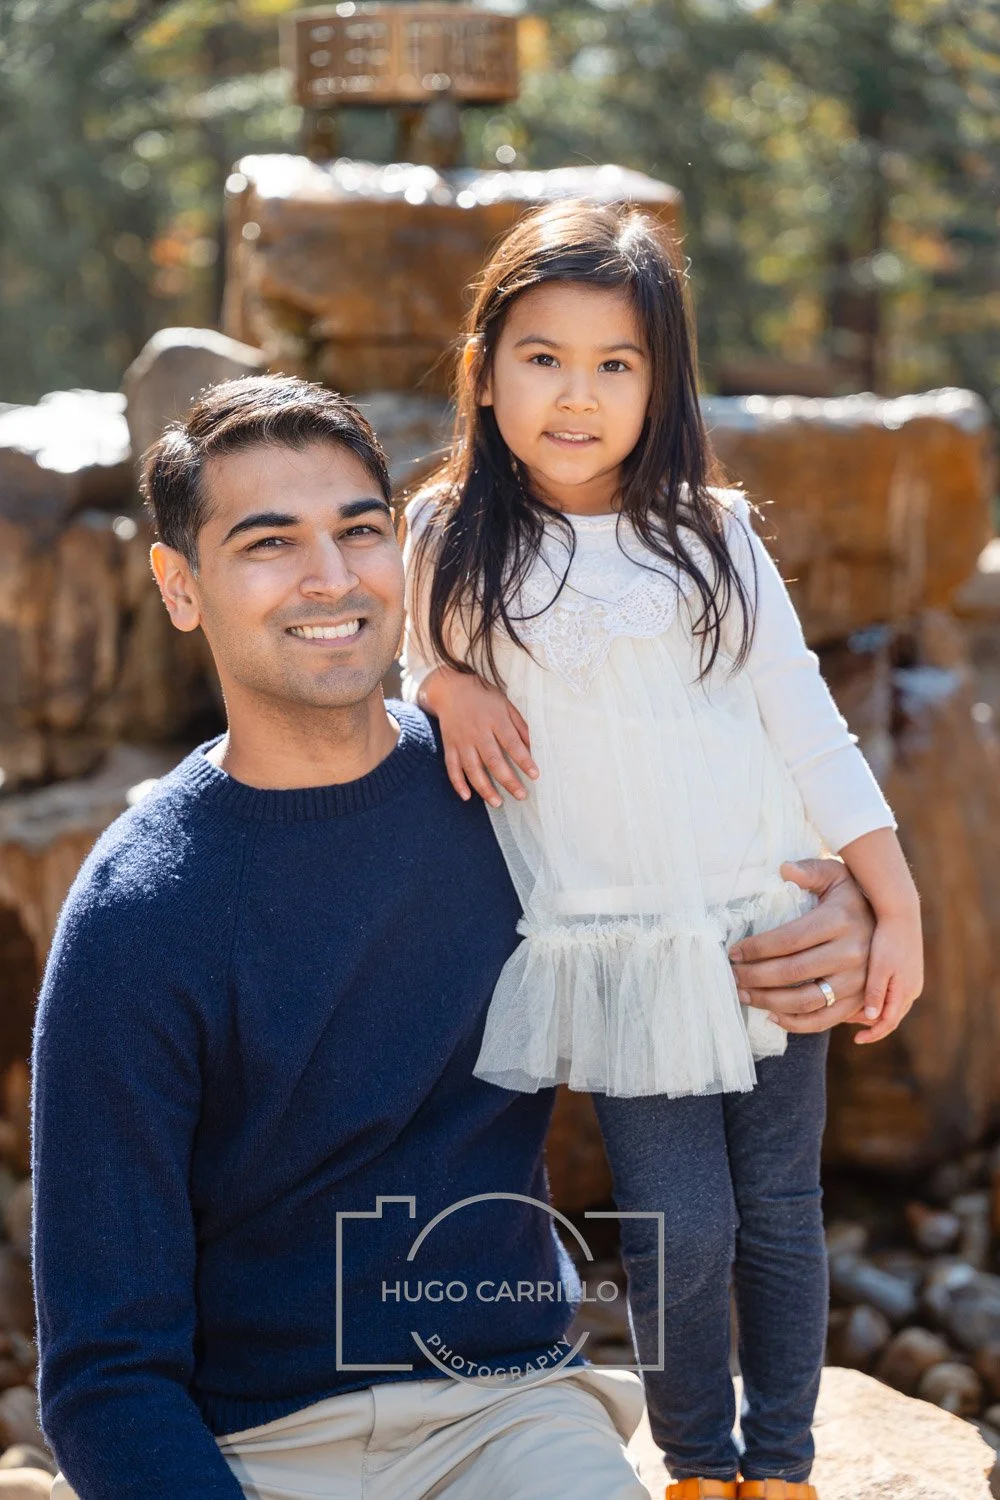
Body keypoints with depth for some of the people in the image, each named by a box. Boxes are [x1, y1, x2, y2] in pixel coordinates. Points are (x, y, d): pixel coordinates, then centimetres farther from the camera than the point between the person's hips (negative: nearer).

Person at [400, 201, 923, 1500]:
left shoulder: (711, 533, 0)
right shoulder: (453, 543, -3)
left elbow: (804, 720, 2)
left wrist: (899, 907, 0)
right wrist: (447, 684, -10)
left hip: (772, 920, 2)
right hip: (618, 944, -1)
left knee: (780, 1209, 11)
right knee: (679, 1230, -2)